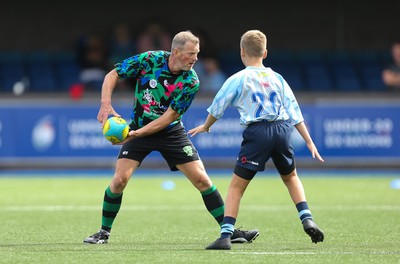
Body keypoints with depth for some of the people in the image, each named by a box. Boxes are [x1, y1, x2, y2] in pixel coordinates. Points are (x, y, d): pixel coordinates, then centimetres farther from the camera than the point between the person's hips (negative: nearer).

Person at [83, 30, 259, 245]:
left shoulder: (191, 82, -18)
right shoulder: (149, 60, -18)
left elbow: (169, 116, -19)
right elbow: (112, 75, -9)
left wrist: (137, 133, -27)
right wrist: (106, 104, -26)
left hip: (170, 132, 0)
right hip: (138, 128, 0)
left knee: (202, 180, -6)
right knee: (119, 179, -14)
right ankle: (104, 232, 5)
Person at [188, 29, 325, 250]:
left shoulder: (237, 79, 3)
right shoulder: (277, 78, 13)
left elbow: (217, 108, 12)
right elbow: (294, 112, 13)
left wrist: (205, 126, 32)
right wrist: (309, 142, 17)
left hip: (257, 132, -4)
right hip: (282, 129, 4)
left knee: (237, 185, 0)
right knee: (290, 176, 28)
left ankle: (225, 236, -9)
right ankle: (307, 219, 12)